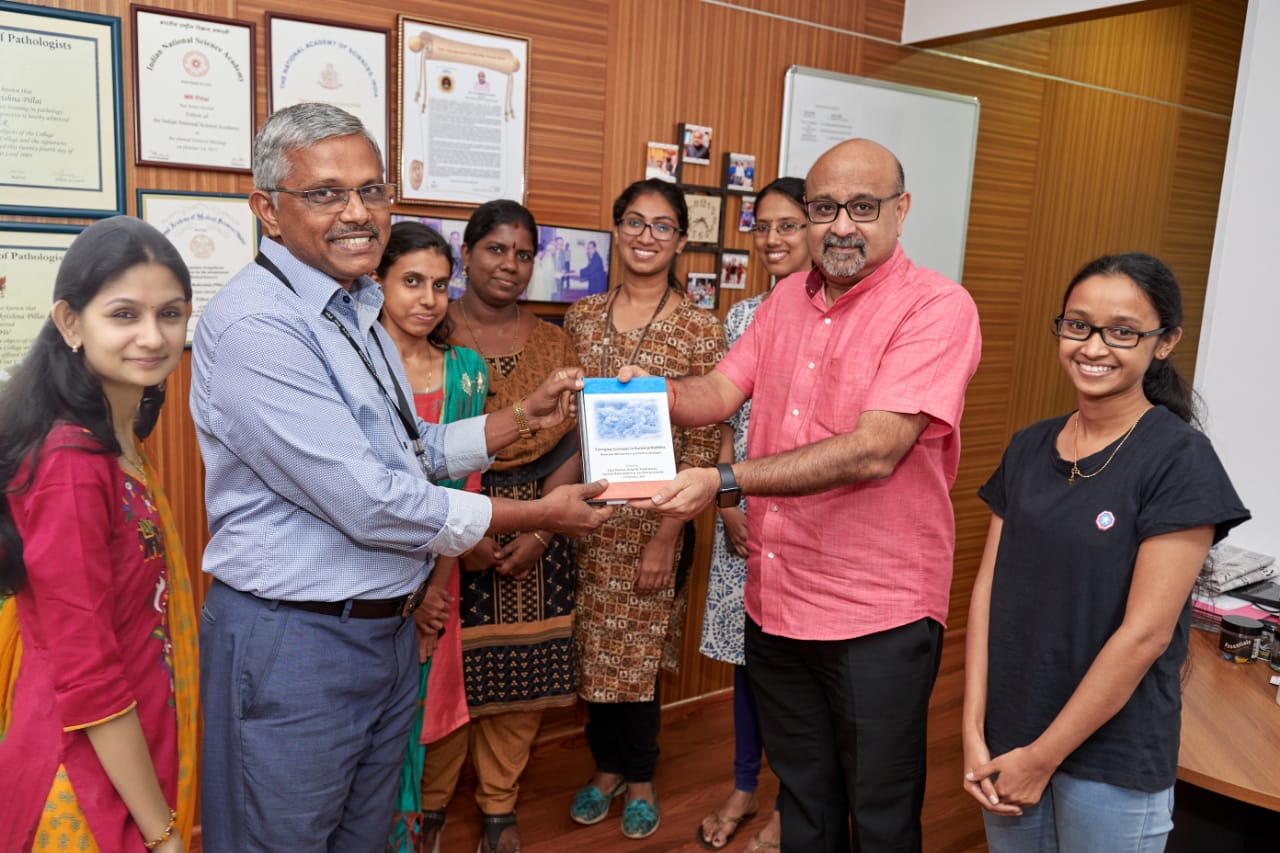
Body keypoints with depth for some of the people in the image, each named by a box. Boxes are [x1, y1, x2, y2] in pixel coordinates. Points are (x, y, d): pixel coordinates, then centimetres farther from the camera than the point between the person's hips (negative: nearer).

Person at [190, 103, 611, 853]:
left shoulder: (358, 311, 9)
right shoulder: (255, 326, -22)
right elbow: (370, 503, -26)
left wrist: (525, 418, 4)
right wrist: (538, 516, -16)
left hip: (389, 628, 9)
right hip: (292, 643, -8)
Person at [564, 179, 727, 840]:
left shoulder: (700, 330, -7)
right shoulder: (581, 318, 4)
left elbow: (702, 442, -9)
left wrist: (666, 535, -12)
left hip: (655, 517, -3)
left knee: (639, 649, 8)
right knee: (592, 647, 14)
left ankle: (639, 779, 33)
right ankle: (606, 768, 37)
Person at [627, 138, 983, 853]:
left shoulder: (937, 307, -16)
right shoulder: (787, 299, 7)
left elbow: (874, 450, -26)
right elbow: (719, 393, 5)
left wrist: (727, 483, -31)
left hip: (878, 613, -5)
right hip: (775, 598, 6)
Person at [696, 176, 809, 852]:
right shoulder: (743, 317, 8)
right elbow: (727, 420, 10)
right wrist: (729, 506, -1)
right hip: (743, 508, 5)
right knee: (746, 650, 15)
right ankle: (743, 788, 34)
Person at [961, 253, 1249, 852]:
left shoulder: (1180, 460, -13)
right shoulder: (1028, 449, 2)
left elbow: (1145, 633, -17)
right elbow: (989, 589, 0)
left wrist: (1042, 758, -13)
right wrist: (974, 733, -6)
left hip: (1113, 763, -4)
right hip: (1005, 742, 5)